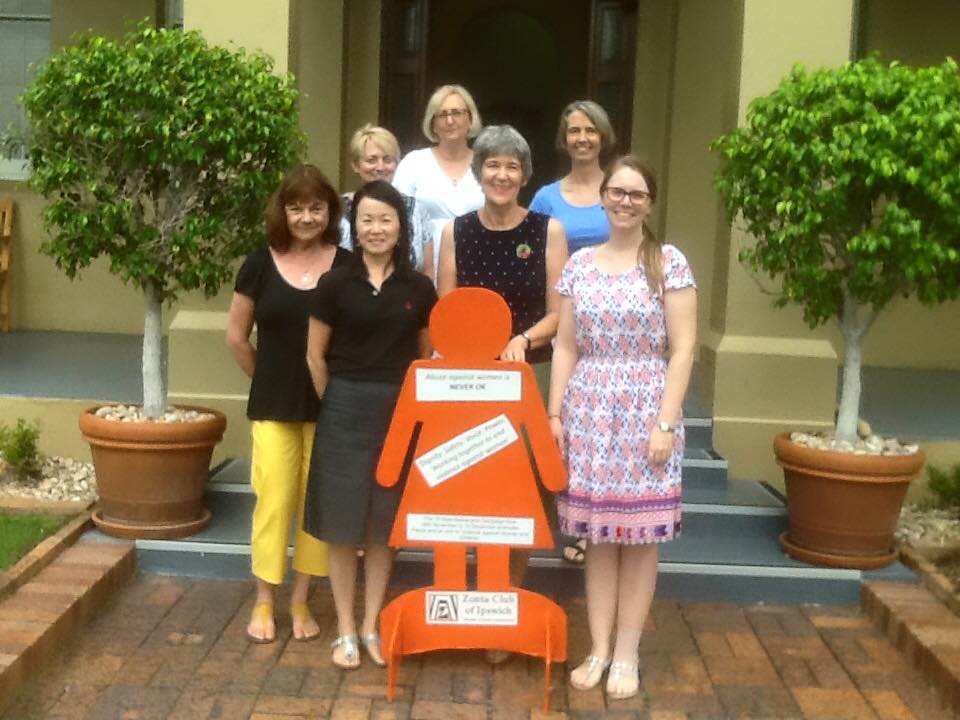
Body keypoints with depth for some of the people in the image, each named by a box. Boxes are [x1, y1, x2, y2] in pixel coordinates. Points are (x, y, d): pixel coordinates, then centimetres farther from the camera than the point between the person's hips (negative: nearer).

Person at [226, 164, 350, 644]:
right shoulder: (260, 264, 0)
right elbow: (236, 336, 8)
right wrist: (269, 380, 10)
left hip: (329, 406, 0)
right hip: (274, 407, 0)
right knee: (273, 500, 2)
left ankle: (300, 600, 22)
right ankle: (264, 603, 17)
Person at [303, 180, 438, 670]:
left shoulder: (418, 288, 2)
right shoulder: (335, 284, -3)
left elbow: (426, 359, 11)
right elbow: (315, 358, 2)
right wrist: (339, 405, 5)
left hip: (398, 413, 2)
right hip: (345, 411, -1)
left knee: (383, 524, 10)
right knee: (342, 525, 4)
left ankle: (371, 625, 24)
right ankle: (345, 629, 17)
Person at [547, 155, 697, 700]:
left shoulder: (670, 263, -3)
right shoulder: (579, 265, 7)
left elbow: (682, 350, -6)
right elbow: (567, 347, 10)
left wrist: (666, 422, -12)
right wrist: (554, 413, 4)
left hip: (645, 411, -3)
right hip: (589, 411, 3)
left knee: (640, 535, 4)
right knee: (597, 533, 8)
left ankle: (628, 655, 17)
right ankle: (599, 650, 20)